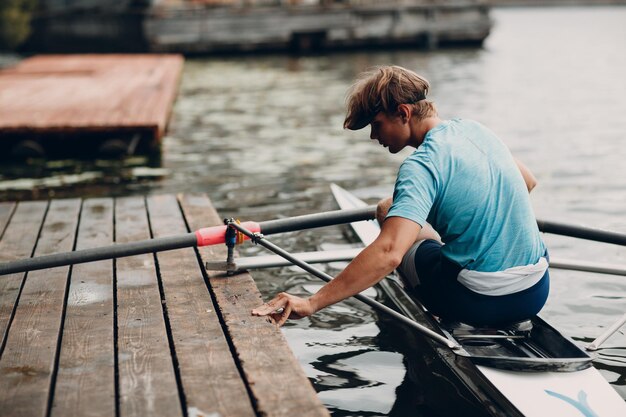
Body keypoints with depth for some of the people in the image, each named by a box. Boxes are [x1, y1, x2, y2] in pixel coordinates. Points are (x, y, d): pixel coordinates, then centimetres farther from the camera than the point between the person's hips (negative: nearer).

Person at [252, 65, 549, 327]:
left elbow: (389, 253, -32)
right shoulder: (474, 128, 4)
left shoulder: (421, 167, -19)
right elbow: (528, 182, 20)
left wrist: (311, 304, -34)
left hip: (481, 303, -7)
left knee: (388, 211, 14)